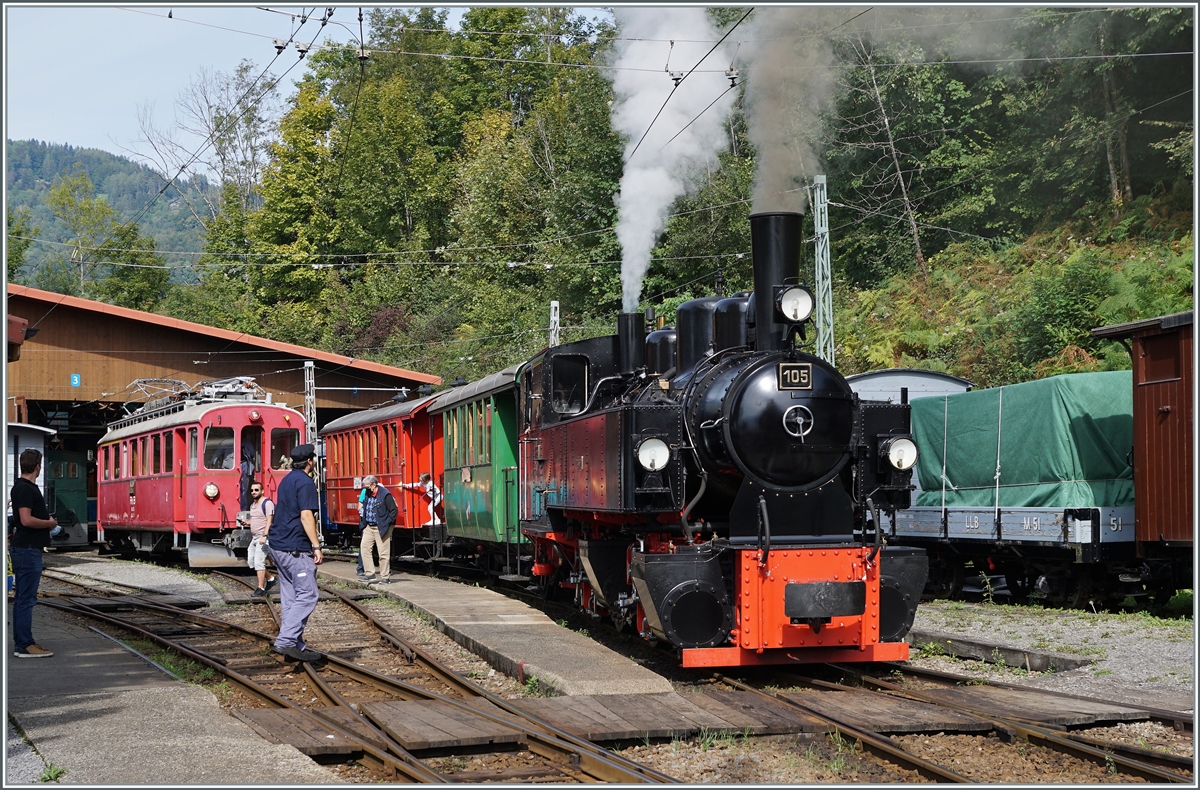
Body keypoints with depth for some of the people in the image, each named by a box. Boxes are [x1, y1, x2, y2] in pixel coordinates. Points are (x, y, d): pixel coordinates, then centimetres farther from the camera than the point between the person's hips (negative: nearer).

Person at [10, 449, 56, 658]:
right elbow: (27, 520, -25)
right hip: (28, 549, -11)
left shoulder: (22, 487, 15)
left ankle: (22, 642, 18)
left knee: (22, 597, 13)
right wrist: (49, 523, -11)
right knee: (26, 598, -8)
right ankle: (25, 645, -6)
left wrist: (46, 521, 12)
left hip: (25, 548, 11)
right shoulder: (26, 489, -17)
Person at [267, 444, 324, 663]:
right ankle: (287, 640, -17)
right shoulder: (305, 482, -12)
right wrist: (316, 546, -20)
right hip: (295, 548, -10)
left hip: (278, 545, 10)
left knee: (289, 596, 10)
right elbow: (306, 516, -20)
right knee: (307, 595, -9)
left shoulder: (286, 480, 17)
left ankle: (294, 644, 12)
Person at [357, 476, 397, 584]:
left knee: (383, 553, -3)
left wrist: (386, 523, -13)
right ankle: (370, 574, 8)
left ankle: (385, 577, 5)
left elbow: (394, 510, -13)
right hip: (369, 527, 7)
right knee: (364, 548, 2)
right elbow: (364, 509, 26)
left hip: (381, 529, -7)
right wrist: (361, 512, 9)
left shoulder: (385, 495, -13)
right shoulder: (367, 494, 9)